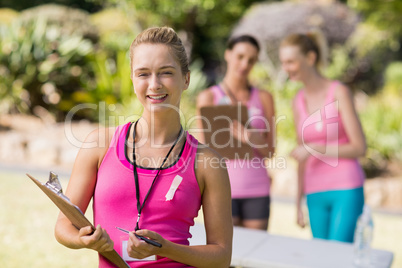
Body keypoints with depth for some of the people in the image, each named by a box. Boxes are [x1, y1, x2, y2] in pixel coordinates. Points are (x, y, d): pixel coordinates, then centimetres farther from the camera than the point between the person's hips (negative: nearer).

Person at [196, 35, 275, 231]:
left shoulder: (264, 98, 10)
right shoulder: (208, 97, 4)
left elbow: (270, 150, 7)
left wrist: (253, 138, -14)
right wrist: (231, 133, -16)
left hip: (257, 189, 2)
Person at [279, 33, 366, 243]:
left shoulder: (339, 92, -5)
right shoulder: (298, 101, 10)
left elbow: (360, 148, -7)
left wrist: (315, 148, -16)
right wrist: (299, 202, 16)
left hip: (346, 189, -5)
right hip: (315, 195, 5)